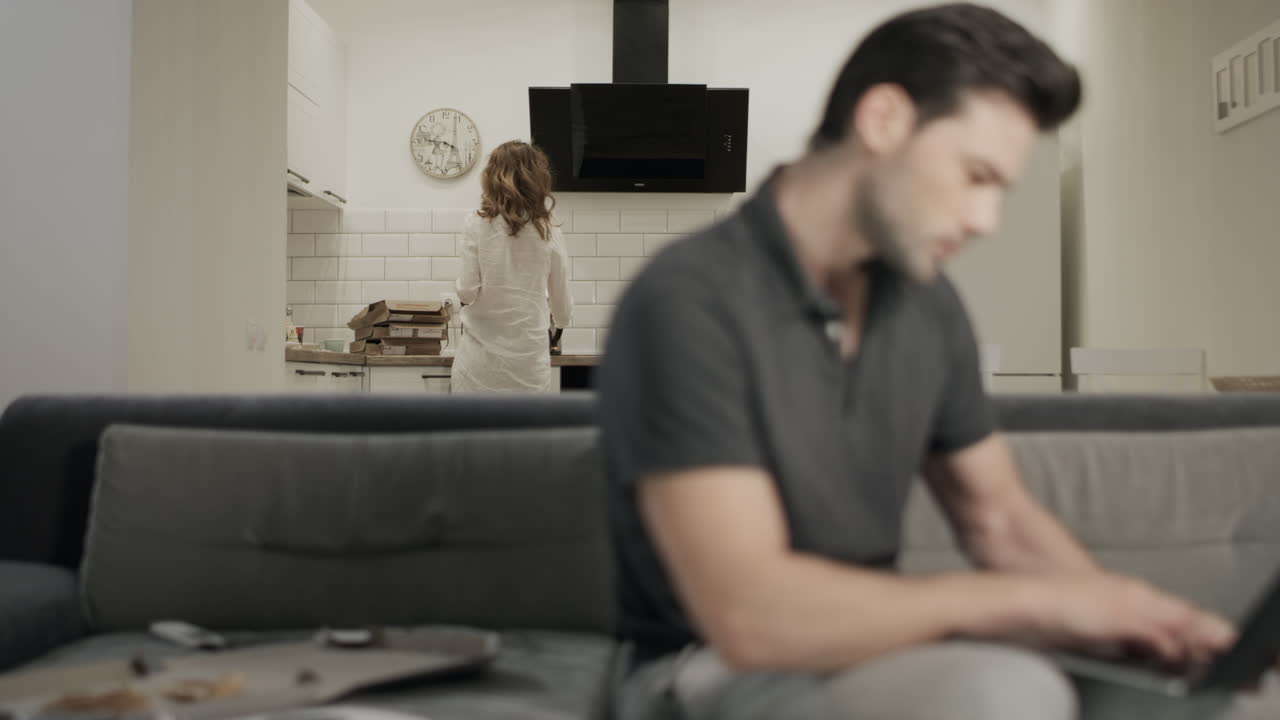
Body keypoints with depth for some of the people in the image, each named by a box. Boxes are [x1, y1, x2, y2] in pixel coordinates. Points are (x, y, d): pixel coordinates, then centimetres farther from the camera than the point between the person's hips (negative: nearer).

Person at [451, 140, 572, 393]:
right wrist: (562, 319, 33)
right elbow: (562, 306, 11)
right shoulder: (550, 235, 2)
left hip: (480, 361, -1)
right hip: (530, 362, 1)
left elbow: (467, 291, -10)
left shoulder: (476, 227, -4)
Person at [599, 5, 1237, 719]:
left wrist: (1132, 616, -7)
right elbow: (750, 615, -27)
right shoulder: (688, 303, -20)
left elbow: (1000, 519, 12)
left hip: (869, 646, 7)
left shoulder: (925, 301, 3)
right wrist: (1035, 596, -21)